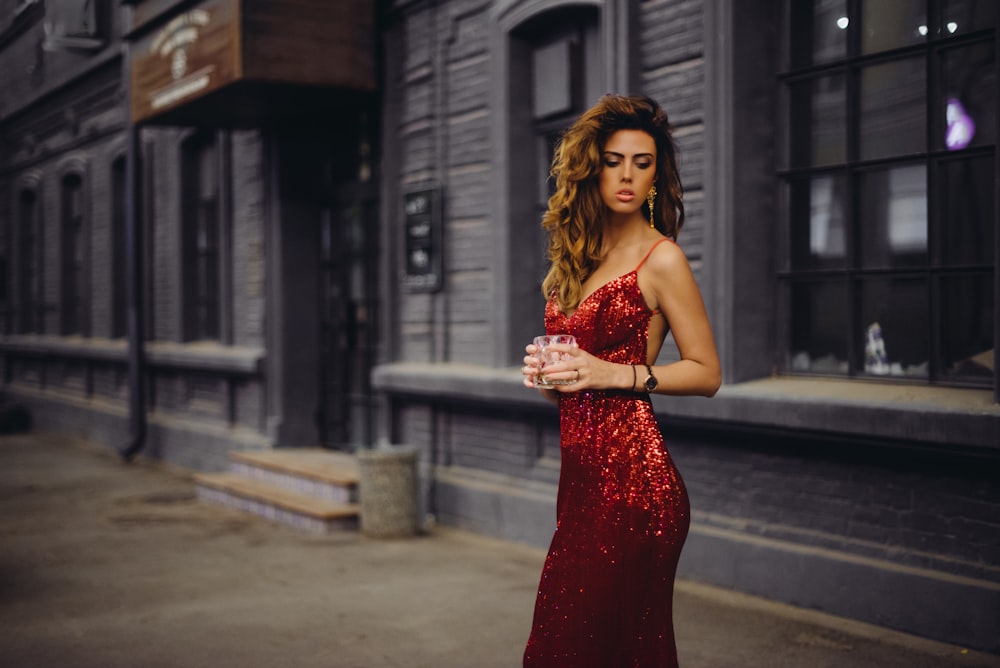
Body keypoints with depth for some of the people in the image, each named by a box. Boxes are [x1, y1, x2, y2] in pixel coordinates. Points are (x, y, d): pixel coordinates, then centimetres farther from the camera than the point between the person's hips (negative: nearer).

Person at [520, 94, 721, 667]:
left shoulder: (661, 259, -6)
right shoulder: (577, 258, 15)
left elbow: (707, 373, -4)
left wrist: (612, 373, -14)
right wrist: (548, 371, 3)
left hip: (632, 475, -7)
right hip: (582, 471, 8)